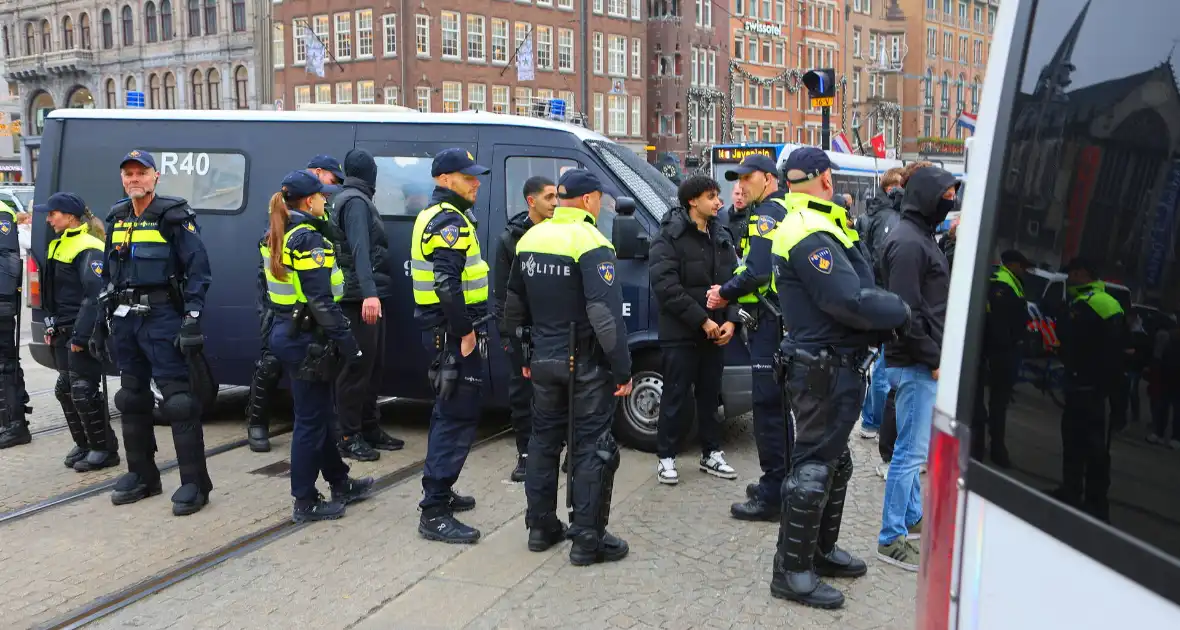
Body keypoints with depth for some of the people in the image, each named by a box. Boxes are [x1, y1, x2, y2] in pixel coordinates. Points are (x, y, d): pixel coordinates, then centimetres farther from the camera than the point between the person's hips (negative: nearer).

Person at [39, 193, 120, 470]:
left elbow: (94, 296, -21)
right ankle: (83, 444, 25)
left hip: (83, 333, -10)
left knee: (83, 391, -7)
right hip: (63, 333, 10)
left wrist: (80, 335, -22)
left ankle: (104, 449, 3)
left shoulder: (89, 249, -14)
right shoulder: (58, 246, 16)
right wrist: (51, 326, 15)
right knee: (65, 389, 13)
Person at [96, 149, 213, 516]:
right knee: (132, 398, 13)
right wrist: (100, 323, 17)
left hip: (162, 317, -7)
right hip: (125, 320, 7)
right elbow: (107, 275, 20)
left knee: (177, 398, -9)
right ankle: (141, 475, 25)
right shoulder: (116, 220, 15)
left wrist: (192, 321, -17)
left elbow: (198, 271, -10)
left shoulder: (174, 217, -5)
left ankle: (194, 483, -4)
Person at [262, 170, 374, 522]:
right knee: (311, 420, 0)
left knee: (319, 414, 18)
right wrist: (346, 341, -20)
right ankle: (305, 503, 10)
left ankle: (340, 483, 31)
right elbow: (321, 301, -23)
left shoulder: (275, 238, 12)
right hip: (308, 339, -10)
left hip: (286, 332, 10)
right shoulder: (308, 239, -18)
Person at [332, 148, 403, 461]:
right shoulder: (355, 201, -12)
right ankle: (349, 437, -2)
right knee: (358, 366, -7)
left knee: (372, 364, 14)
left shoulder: (353, 200, 20)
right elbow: (360, 250, -25)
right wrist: (369, 293, -35)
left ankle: (369, 428, 22)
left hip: (366, 296, 10)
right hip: (361, 297, -10)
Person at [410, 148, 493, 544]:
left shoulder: (435, 216, 18)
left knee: (449, 411, 20)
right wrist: (465, 330, -20)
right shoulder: (450, 221, -16)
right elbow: (446, 283, -27)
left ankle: (439, 491, 32)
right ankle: (434, 513, -7)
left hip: (443, 330, 11)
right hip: (453, 332, -11)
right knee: (460, 416, -9)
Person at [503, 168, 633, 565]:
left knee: (544, 440, 17)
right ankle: (588, 540, 5)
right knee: (592, 449, 1)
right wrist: (623, 369, -18)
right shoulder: (590, 243, -16)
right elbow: (606, 313, -23)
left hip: (544, 361, 7)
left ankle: (541, 526, 25)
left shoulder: (530, 239, 8)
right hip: (586, 365, -7)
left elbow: (514, 306, 16)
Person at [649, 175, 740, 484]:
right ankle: (666, 457, 13)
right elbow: (665, 285, -18)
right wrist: (702, 320, -18)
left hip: (716, 332, 6)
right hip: (680, 333, -6)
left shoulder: (722, 237, 12)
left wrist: (730, 320, -4)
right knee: (677, 397, 1)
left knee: (710, 395, 14)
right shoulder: (670, 236, -9)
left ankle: (711, 453, 25)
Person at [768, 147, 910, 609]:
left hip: (835, 366, 11)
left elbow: (855, 288, 11)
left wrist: (885, 312, -3)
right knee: (813, 467, -3)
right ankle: (791, 571, 8)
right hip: (825, 370, -11)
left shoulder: (813, 228, 15)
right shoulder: (811, 235, -20)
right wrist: (901, 311, -11)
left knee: (834, 462, 21)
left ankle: (821, 549, 36)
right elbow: (851, 302, -26)